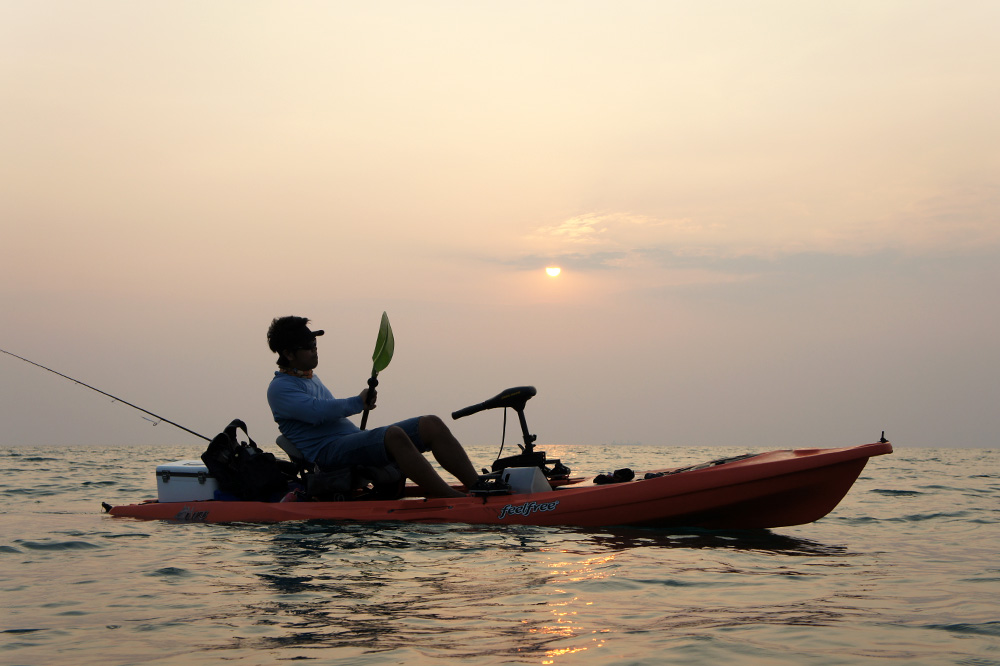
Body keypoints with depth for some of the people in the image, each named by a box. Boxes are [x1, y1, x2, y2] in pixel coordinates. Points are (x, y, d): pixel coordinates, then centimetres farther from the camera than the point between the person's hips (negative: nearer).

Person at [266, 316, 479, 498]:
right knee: (394, 435, -36)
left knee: (432, 425, -9)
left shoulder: (312, 379, 28)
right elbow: (316, 411, -18)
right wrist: (358, 403, -11)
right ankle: (452, 499, -45)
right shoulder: (279, 388, -2)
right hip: (326, 452, -9)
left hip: (353, 440, 9)